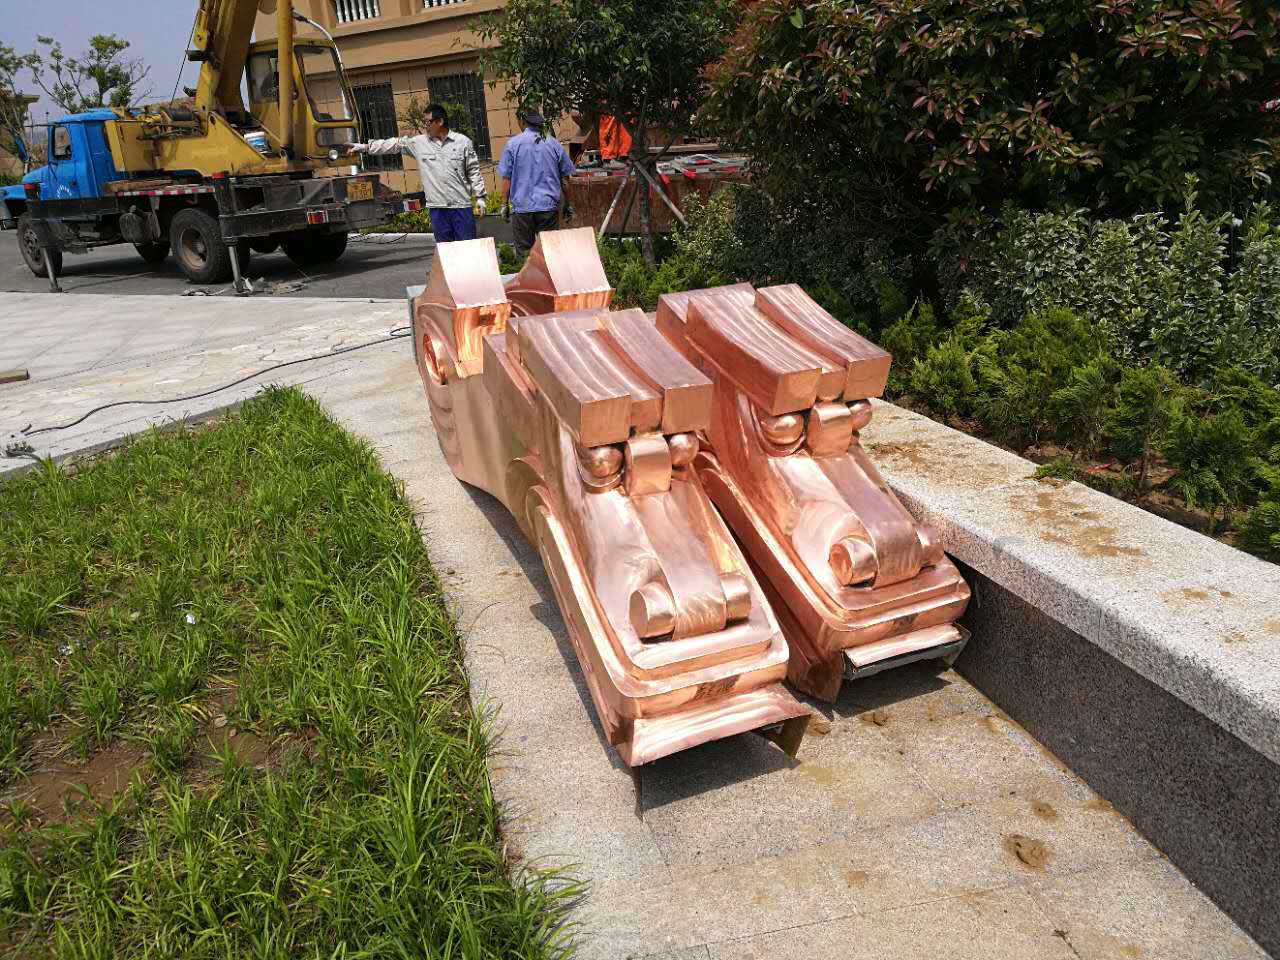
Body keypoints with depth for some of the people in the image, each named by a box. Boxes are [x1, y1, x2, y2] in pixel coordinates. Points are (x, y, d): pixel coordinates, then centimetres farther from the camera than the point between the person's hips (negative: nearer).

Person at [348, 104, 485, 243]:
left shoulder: (463, 142, 3)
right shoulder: (419, 143, 9)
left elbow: (473, 171, 4)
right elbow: (393, 144, 12)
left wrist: (480, 197, -1)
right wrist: (364, 147, 10)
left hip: (461, 206, -3)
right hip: (437, 207, 3)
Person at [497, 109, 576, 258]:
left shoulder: (513, 144, -2)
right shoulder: (554, 143, 6)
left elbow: (506, 178, -2)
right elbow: (565, 177, 10)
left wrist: (504, 204, 6)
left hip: (522, 206, -2)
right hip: (549, 206, 2)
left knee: (524, 251, 4)